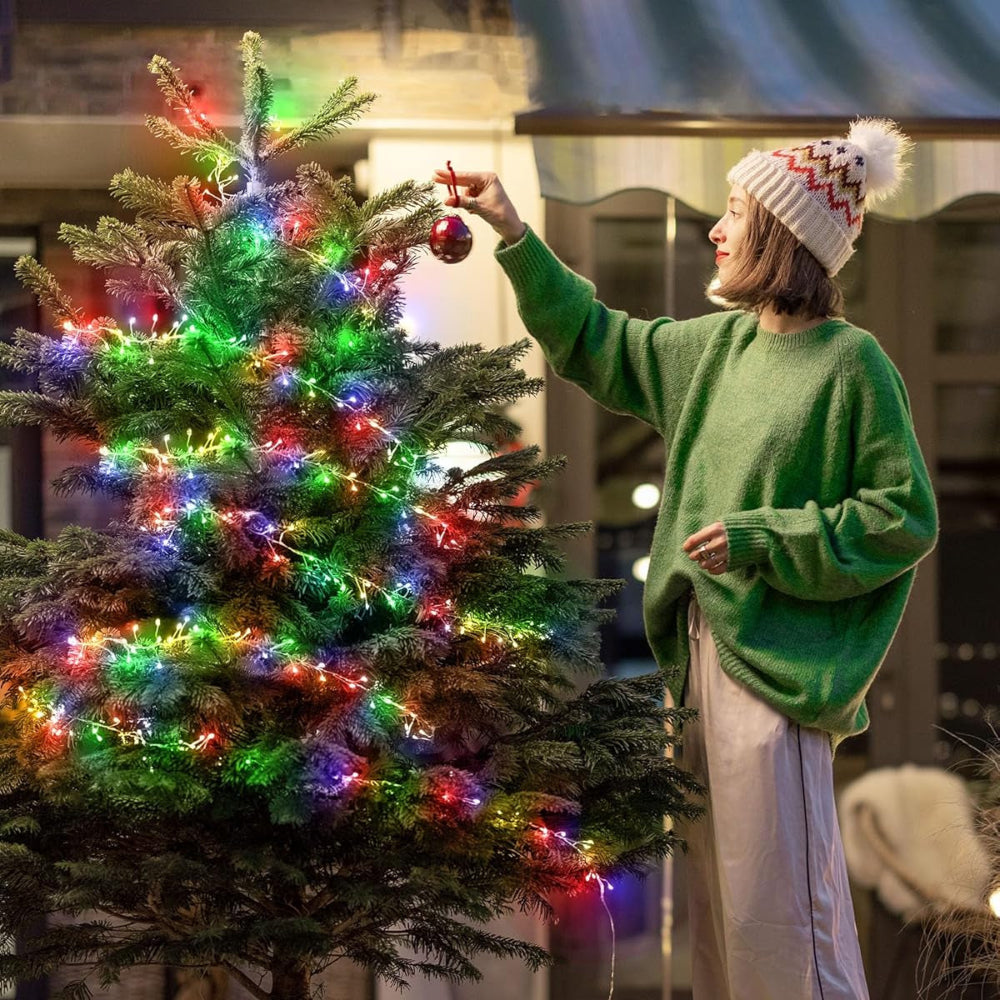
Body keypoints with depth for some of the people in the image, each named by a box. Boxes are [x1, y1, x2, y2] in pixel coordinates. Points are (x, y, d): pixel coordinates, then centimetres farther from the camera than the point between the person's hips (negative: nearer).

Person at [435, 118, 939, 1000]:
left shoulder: (850, 361, -11)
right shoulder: (717, 346, 10)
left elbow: (907, 518, -12)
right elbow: (594, 342, 24)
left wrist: (763, 539, -16)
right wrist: (515, 237, 18)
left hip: (779, 668, -8)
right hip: (703, 649, 8)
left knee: (778, 907, -9)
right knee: (717, 898, 14)